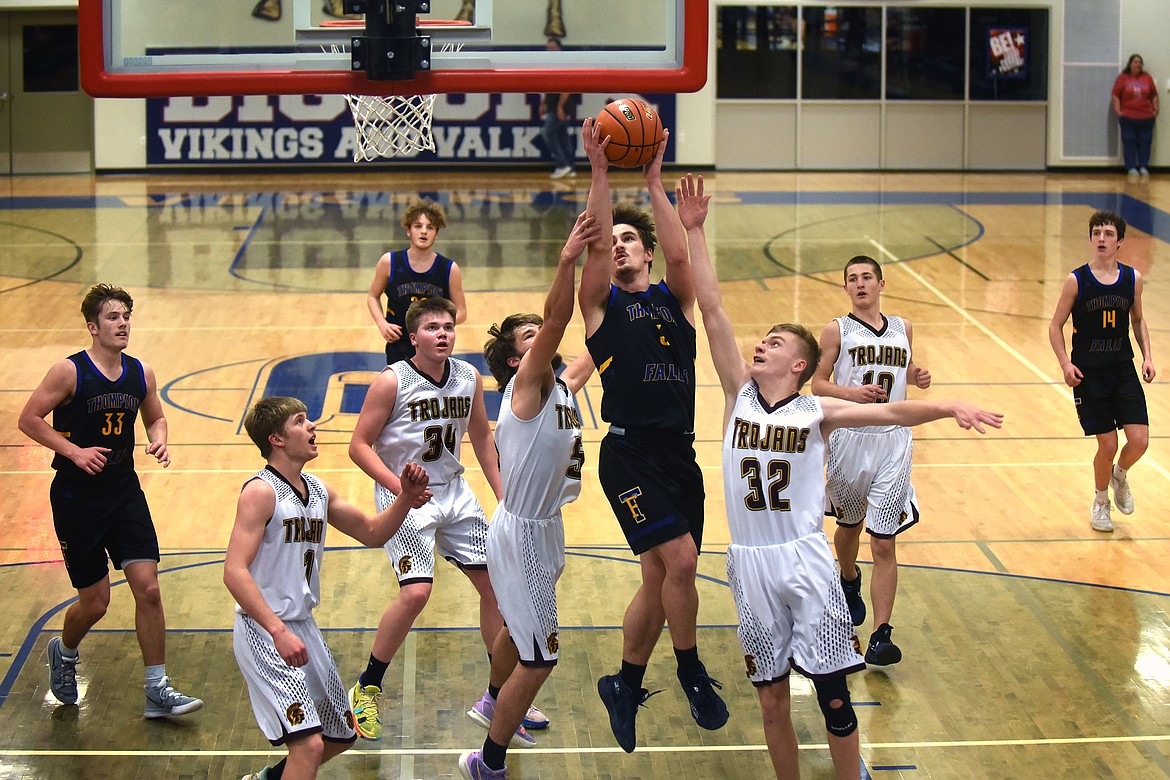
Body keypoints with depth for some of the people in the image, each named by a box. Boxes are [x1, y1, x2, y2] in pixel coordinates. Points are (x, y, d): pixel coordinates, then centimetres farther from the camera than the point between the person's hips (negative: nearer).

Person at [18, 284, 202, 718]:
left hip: (124, 493, 4)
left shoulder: (141, 374, 2)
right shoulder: (69, 372, -12)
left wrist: (159, 439, -3)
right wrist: (75, 451, -18)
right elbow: (29, 419, -10)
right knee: (95, 603, 3)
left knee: (148, 589, -6)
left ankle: (157, 691, 3)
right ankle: (64, 652, 37)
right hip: (77, 498, -4)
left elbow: (154, 417, 19)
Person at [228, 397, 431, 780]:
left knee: (342, 737, 19)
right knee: (310, 744, -21)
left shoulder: (318, 490, 9)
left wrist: (406, 499, 3)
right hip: (263, 632, -9)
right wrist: (278, 632, -32)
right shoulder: (261, 491, -15)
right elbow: (234, 572, -23)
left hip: (304, 627, 9)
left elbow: (371, 532, 22)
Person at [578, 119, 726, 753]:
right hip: (630, 451, -5)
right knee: (680, 559, -17)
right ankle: (691, 670, 4)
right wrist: (600, 173, -17)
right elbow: (596, 247, -12)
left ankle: (625, 687, 25)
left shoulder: (675, 299, 14)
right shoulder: (601, 303, 6)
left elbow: (680, 255, -6)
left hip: (680, 451, 5)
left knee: (660, 580, 9)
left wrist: (654, 183, -10)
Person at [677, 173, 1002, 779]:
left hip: (804, 559, -2)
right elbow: (712, 311, 0)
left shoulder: (816, 412, -1)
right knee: (770, 697, 9)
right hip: (751, 564, 2)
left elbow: (889, 411, -14)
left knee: (833, 694, -1)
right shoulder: (739, 394, 4)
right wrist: (694, 233, -4)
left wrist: (946, 407, -32)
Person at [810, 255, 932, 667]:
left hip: (892, 442, 1)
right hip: (849, 438, -1)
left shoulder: (902, 328, 10)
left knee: (884, 543, -6)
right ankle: (849, 581, 53)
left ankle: (881, 636, -9)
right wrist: (852, 393, -19)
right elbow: (818, 383, -2)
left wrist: (918, 376, 3)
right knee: (850, 523, 20)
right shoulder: (837, 330, 0)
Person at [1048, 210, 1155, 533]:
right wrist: (1065, 364, -14)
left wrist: (1147, 356, 3)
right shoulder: (1077, 281, -7)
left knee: (1139, 440, -8)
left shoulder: (1132, 278, 1)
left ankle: (1119, 475, 27)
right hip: (1088, 373, -3)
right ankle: (1100, 503, 26)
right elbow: (1056, 326, -1)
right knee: (1108, 444, -1)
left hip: (1124, 371, 3)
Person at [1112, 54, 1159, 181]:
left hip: (1146, 117, 2)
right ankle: (1132, 168, 4)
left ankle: (1144, 168, 12)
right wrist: (1117, 111, -8)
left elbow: (1154, 95, 12)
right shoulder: (1122, 77, 0)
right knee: (1129, 143, -1)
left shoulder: (1147, 77, 7)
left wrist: (1156, 110, 6)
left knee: (1145, 143, 4)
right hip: (1128, 117, -2)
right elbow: (1116, 95, -1)